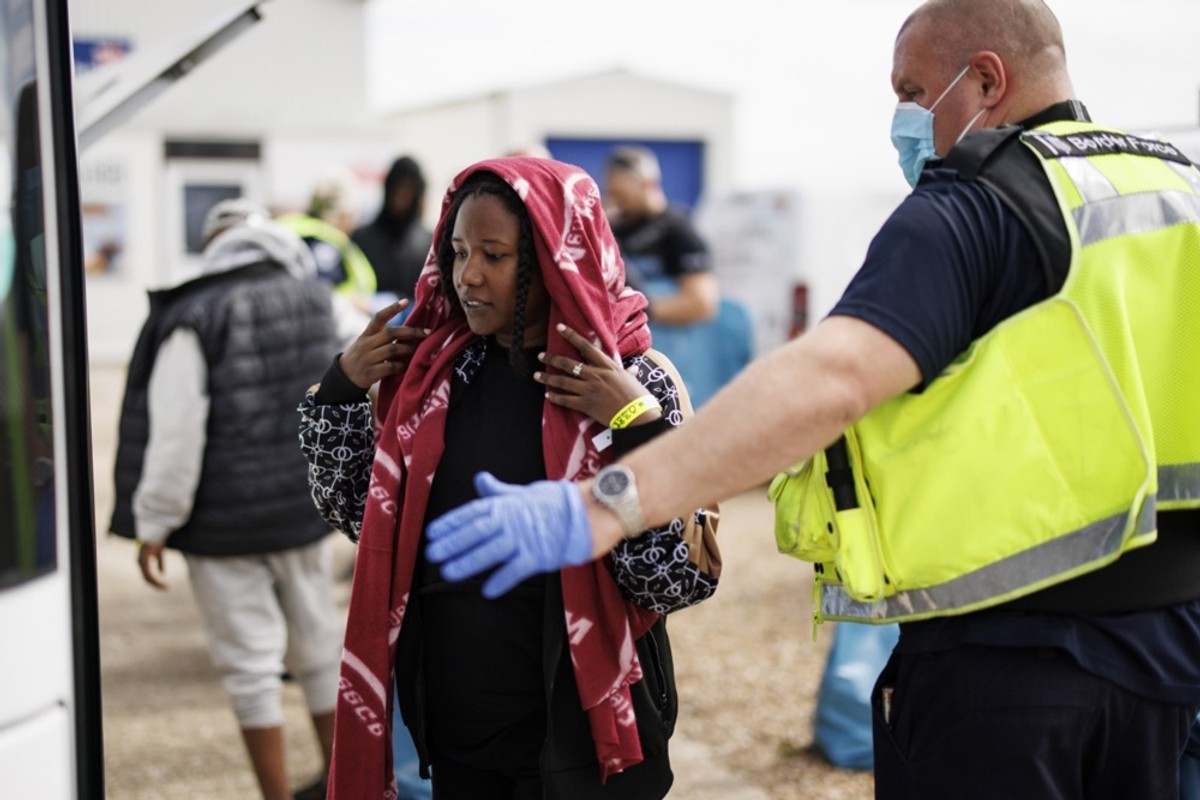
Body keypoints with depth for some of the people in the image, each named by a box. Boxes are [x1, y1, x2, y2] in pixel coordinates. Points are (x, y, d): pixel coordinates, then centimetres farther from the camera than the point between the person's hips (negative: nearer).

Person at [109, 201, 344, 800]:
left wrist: (154, 525, -8)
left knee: (251, 662, 3)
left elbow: (175, 434, -16)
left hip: (225, 522, -5)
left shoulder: (195, 319, -15)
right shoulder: (314, 301, 1)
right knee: (319, 647, 19)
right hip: (305, 506, 5)